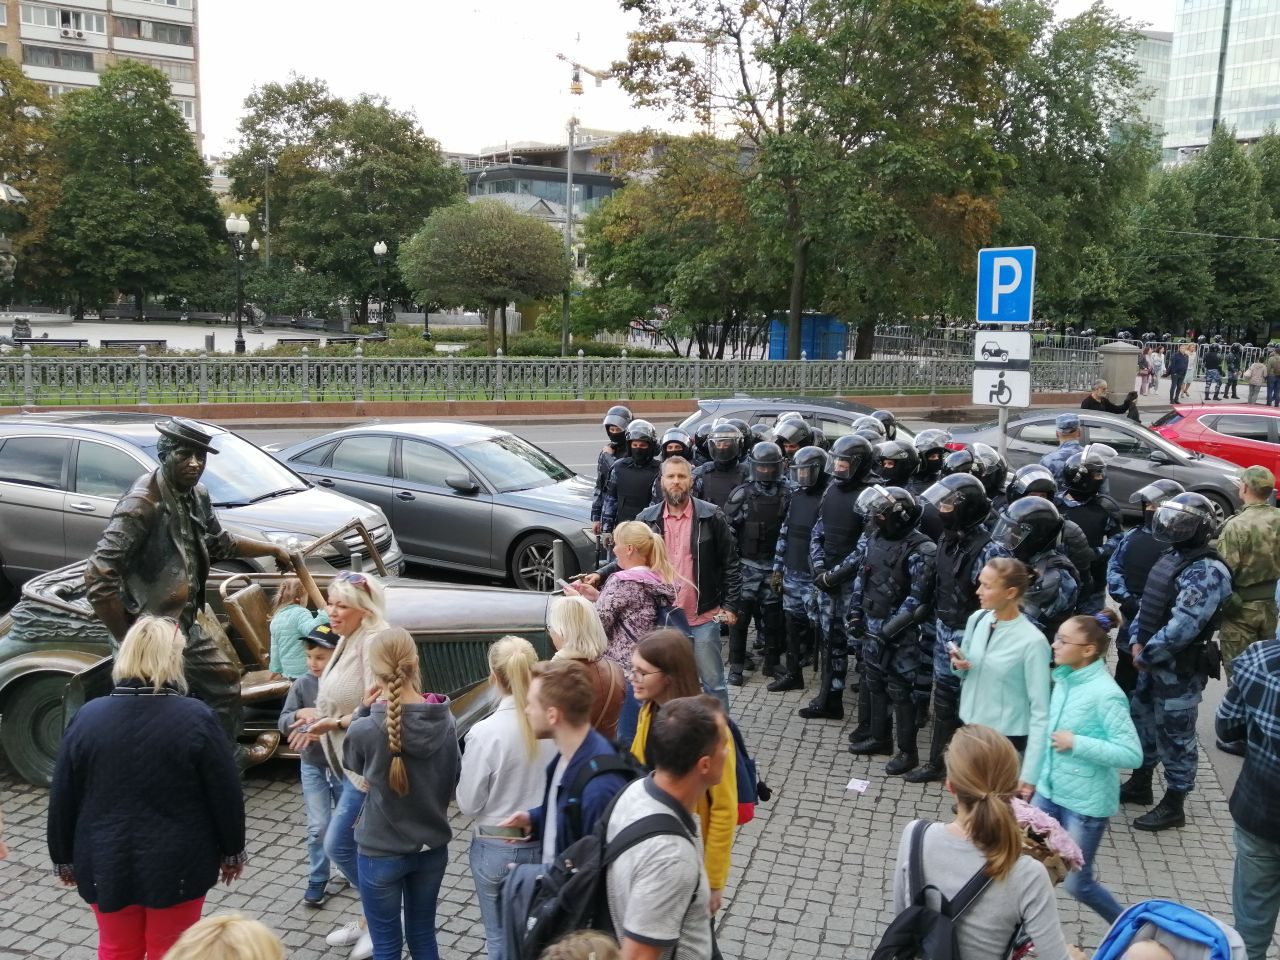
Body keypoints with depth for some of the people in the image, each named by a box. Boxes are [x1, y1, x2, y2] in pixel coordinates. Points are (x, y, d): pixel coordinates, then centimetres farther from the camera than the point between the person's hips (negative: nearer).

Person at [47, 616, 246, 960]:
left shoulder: (88, 716, -7)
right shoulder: (196, 718, -16)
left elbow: (62, 799, 1)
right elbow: (226, 793, -10)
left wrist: (64, 859, 15)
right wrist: (232, 852, 4)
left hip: (107, 864, 3)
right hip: (177, 865, -2)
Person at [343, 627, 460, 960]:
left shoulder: (365, 730, -24)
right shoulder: (444, 721, -12)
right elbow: (453, 779, 2)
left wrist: (371, 711, 2)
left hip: (381, 853, -4)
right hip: (432, 847, 4)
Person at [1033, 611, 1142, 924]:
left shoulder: (1105, 694, -23)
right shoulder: (1064, 680, 0)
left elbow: (1132, 755, -24)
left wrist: (1076, 744, -25)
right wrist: (1034, 776, 15)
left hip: (1086, 802, -7)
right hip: (1049, 791, 7)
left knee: (1077, 884, 7)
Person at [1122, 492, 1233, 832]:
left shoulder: (1208, 572, -21)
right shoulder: (1171, 557, 9)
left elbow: (1183, 626, -26)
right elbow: (1148, 602, 15)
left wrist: (1145, 655, -17)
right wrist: (1137, 642, 1)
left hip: (1181, 668, -9)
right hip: (1153, 662, 9)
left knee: (1175, 735, 2)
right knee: (1142, 721, 20)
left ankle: (1173, 805, 16)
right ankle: (1140, 784, 37)